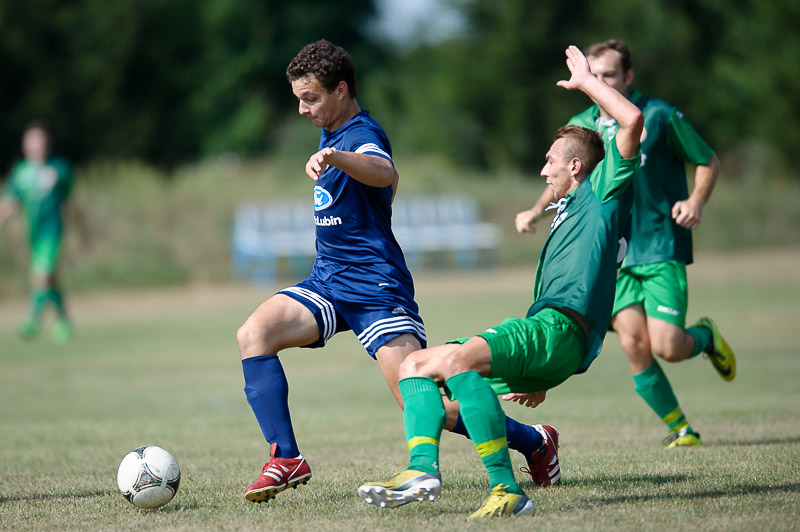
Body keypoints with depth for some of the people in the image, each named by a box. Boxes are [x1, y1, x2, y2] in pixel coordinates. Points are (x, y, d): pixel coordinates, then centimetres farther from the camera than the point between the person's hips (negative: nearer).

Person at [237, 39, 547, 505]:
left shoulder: (362, 136, -16)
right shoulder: (333, 132, 13)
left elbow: (383, 173, -43)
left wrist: (334, 158, -61)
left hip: (375, 286, -9)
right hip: (328, 281, 9)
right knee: (254, 334, -16)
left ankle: (534, 442, 8)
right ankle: (287, 459, -18)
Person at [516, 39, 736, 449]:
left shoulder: (659, 116, -6)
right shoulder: (580, 127, 6)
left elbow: (708, 162, 4)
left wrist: (695, 202, -14)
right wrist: (537, 211, 7)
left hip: (661, 249, -4)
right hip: (612, 254, 4)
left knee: (666, 347, -14)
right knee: (634, 345, -9)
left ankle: (706, 336, 23)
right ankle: (679, 429, 8)